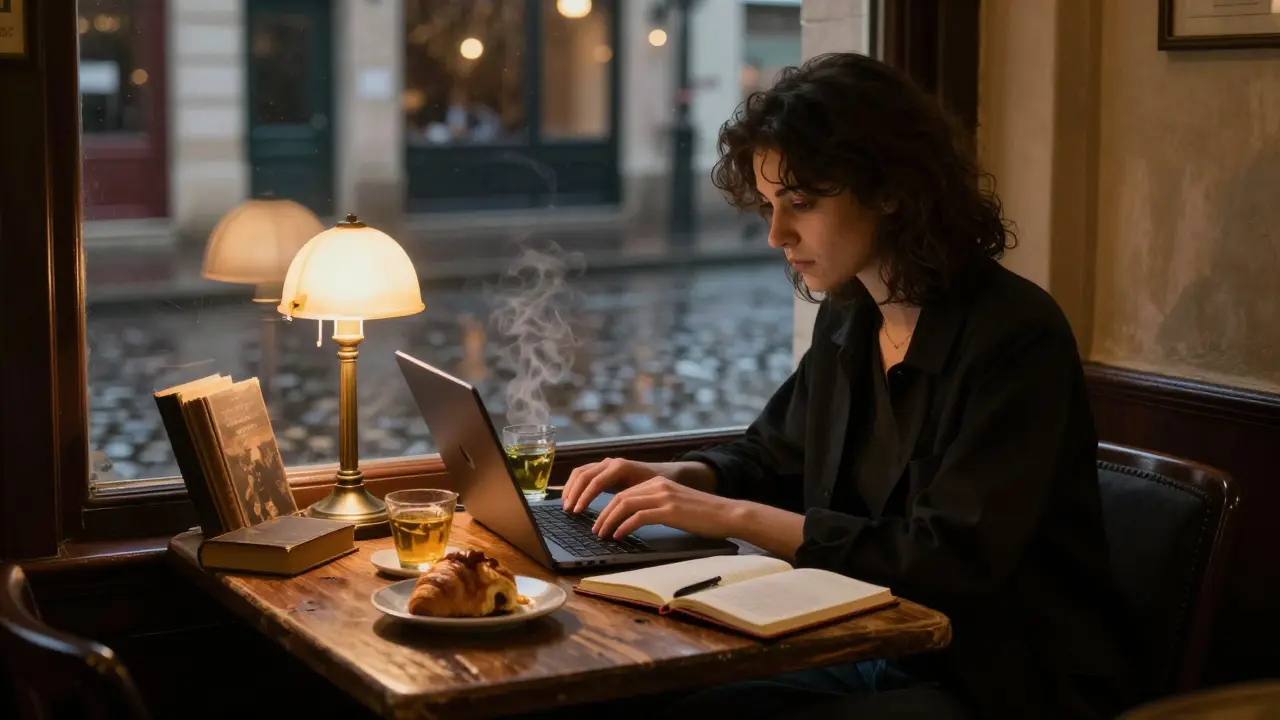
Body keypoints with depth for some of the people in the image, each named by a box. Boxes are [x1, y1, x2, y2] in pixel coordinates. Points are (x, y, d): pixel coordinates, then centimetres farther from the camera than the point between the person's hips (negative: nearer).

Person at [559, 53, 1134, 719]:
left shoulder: (1016, 338, -19)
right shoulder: (846, 319, 5)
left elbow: (955, 559, -25)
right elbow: (775, 456, 22)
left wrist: (735, 516, -23)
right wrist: (676, 478, -1)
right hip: (875, 660, 7)